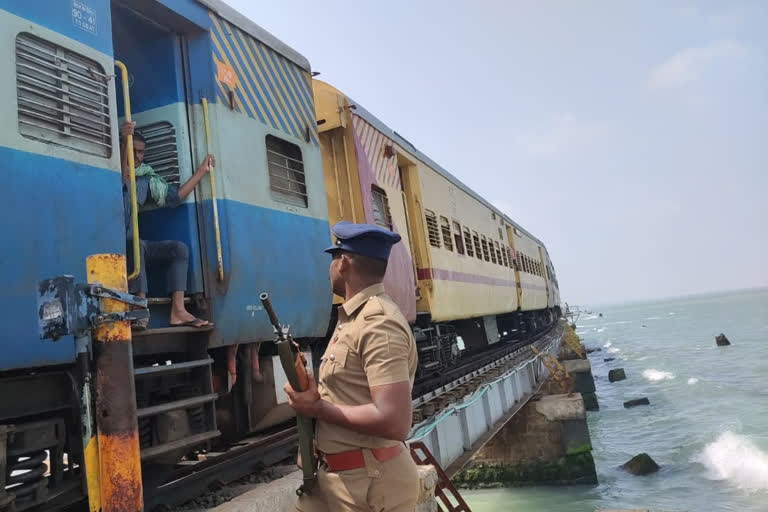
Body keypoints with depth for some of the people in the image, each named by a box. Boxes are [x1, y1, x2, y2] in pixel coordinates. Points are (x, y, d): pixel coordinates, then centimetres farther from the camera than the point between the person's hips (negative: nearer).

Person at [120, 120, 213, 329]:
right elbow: (118, 182, -30)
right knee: (135, 244, -36)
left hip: (134, 245, 7)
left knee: (179, 248, -7)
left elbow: (174, 196, 9)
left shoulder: (147, 178, 14)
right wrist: (124, 144, -44)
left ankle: (178, 311, -19)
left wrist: (202, 171, 10)